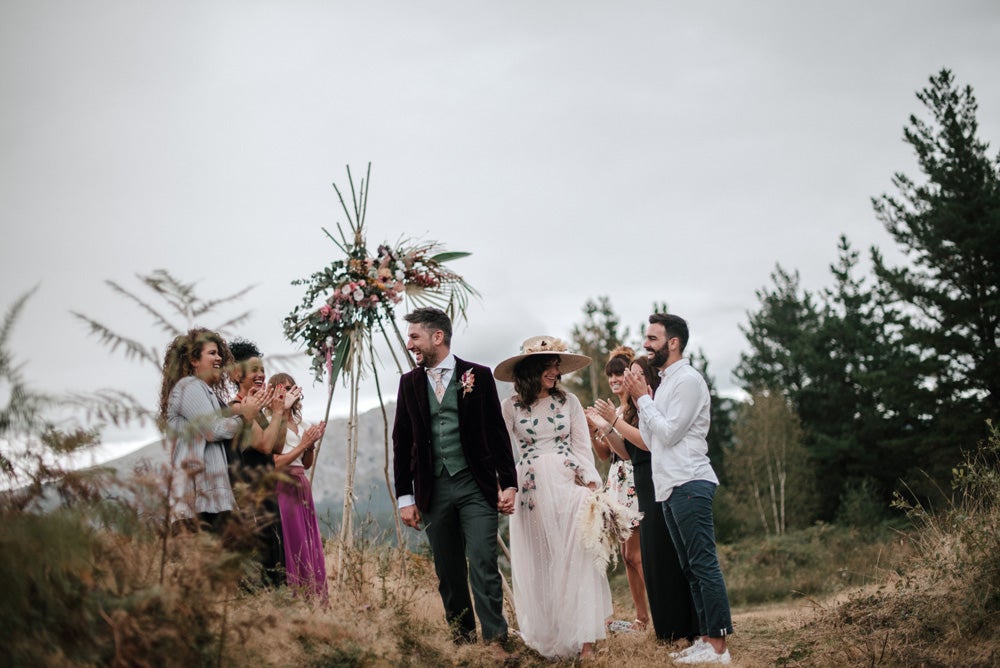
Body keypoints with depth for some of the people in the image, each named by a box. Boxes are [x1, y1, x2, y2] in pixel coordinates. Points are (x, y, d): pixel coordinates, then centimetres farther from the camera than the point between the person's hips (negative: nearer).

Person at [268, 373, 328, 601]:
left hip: (302, 488, 8)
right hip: (283, 487, -8)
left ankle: (314, 599, 7)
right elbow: (275, 463, -14)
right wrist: (302, 445, -12)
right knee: (291, 547, -9)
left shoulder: (298, 423, 17)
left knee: (310, 547, 5)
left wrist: (311, 444, 2)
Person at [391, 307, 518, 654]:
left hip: (476, 486, -3)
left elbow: (497, 433, 2)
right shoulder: (410, 383, 8)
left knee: (483, 566, -10)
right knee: (448, 573, 7)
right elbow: (402, 442, 9)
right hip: (433, 490, 3)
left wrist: (508, 483, -3)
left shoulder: (477, 376, 0)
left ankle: (495, 642, -8)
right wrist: (405, 496, 4)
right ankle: (462, 641, 16)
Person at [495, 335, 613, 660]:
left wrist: (592, 485, -7)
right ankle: (546, 639, 12)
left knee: (576, 559, -8)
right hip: (532, 490, 0)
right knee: (538, 564, 3)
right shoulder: (512, 406, 4)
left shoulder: (568, 401, 6)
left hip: (569, 484, 0)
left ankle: (583, 640, -7)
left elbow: (583, 446, 4)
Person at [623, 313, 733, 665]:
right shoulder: (665, 383, 20)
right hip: (670, 487, 10)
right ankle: (706, 638, 13)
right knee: (691, 567, 10)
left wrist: (642, 398, -7)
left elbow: (668, 433, -16)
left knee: (704, 565, -10)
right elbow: (651, 440, 17)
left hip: (689, 484, -10)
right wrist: (640, 399, 8)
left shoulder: (688, 380, -9)